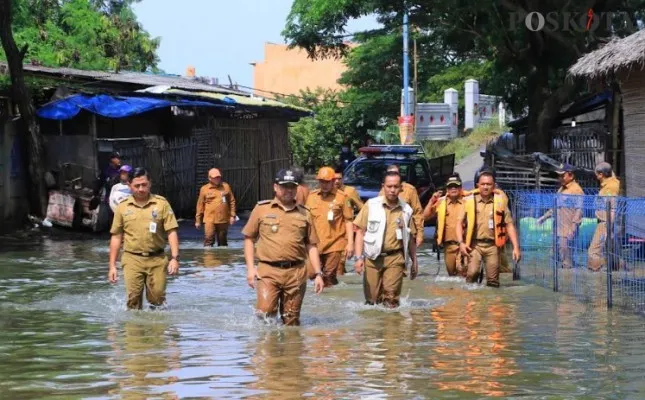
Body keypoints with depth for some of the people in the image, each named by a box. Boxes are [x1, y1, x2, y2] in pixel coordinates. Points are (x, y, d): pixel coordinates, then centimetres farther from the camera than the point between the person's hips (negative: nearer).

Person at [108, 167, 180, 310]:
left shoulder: (161, 204, 2)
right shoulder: (123, 207, 6)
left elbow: (171, 232, -1)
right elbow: (116, 237, 10)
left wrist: (174, 258, -11)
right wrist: (112, 266, 6)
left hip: (157, 260, 0)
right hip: (132, 260, 1)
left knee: (157, 299, 1)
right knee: (134, 299, -6)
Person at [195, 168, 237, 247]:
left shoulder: (226, 187, 6)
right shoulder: (204, 189, 2)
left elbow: (232, 202, 9)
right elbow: (200, 205, 4)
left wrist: (232, 216, 3)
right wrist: (198, 220, 4)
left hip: (223, 220, 2)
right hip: (209, 220, -2)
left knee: (223, 241, 11)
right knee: (209, 240, -11)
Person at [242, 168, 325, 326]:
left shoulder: (304, 213, 12)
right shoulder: (262, 209, 6)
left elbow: (311, 245, 14)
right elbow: (249, 238, 9)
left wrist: (318, 274, 7)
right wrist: (250, 268, 0)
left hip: (296, 273, 2)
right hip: (268, 271, -2)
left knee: (291, 320, 5)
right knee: (265, 313, -14)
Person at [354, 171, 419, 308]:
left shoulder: (406, 210, 7)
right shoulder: (371, 205, 1)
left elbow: (411, 238, 16)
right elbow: (360, 231, 0)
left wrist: (414, 261, 16)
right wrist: (359, 257, -8)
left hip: (395, 258, 0)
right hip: (373, 257, 0)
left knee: (391, 299, -8)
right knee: (372, 298, 3)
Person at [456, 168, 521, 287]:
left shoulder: (500, 201, 5)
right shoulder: (469, 201, 3)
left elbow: (509, 225, 7)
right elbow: (460, 223, 8)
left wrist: (516, 247, 1)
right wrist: (461, 242, -5)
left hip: (492, 245, 1)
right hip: (474, 244, -1)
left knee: (493, 281, 2)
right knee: (472, 272, -21)